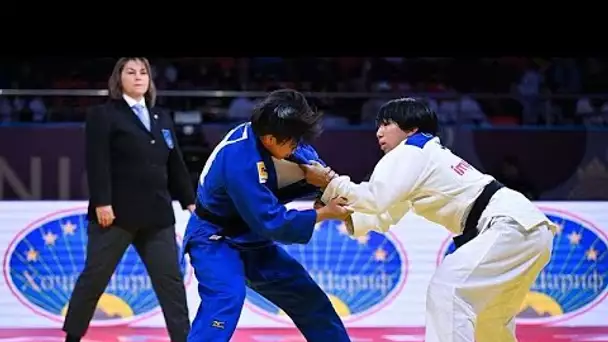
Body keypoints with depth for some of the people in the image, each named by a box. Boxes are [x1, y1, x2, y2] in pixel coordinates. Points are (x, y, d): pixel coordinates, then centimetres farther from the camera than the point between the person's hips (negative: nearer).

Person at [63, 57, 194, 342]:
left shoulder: (161, 119, 16)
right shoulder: (103, 115, -2)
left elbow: (175, 166, 18)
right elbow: (97, 163, -11)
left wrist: (189, 201, 13)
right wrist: (101, 202, -19)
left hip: (156, 214, 5)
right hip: (117, 212, -5)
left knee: (170, 279, 1)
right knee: (95, 278, 4)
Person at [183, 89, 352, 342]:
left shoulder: (265, 131, -12)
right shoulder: (240, 160, -35)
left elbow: (306, 155, 7)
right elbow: (272, 222, -31)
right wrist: (325, 214, -23)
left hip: (251, 238, 9)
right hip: (215, 240, -9)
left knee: (308, 297, 13)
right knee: (227, 298, -34)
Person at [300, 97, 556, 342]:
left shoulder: (412, 152, -5)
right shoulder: (425, 155, 24)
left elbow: (378, 198, -18)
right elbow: (385, 214, 23)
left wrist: (331, 183, -5)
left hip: (515, 227, -10)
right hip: (528, 230, 10)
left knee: (447, 288, -19)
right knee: (486, 314, 23)